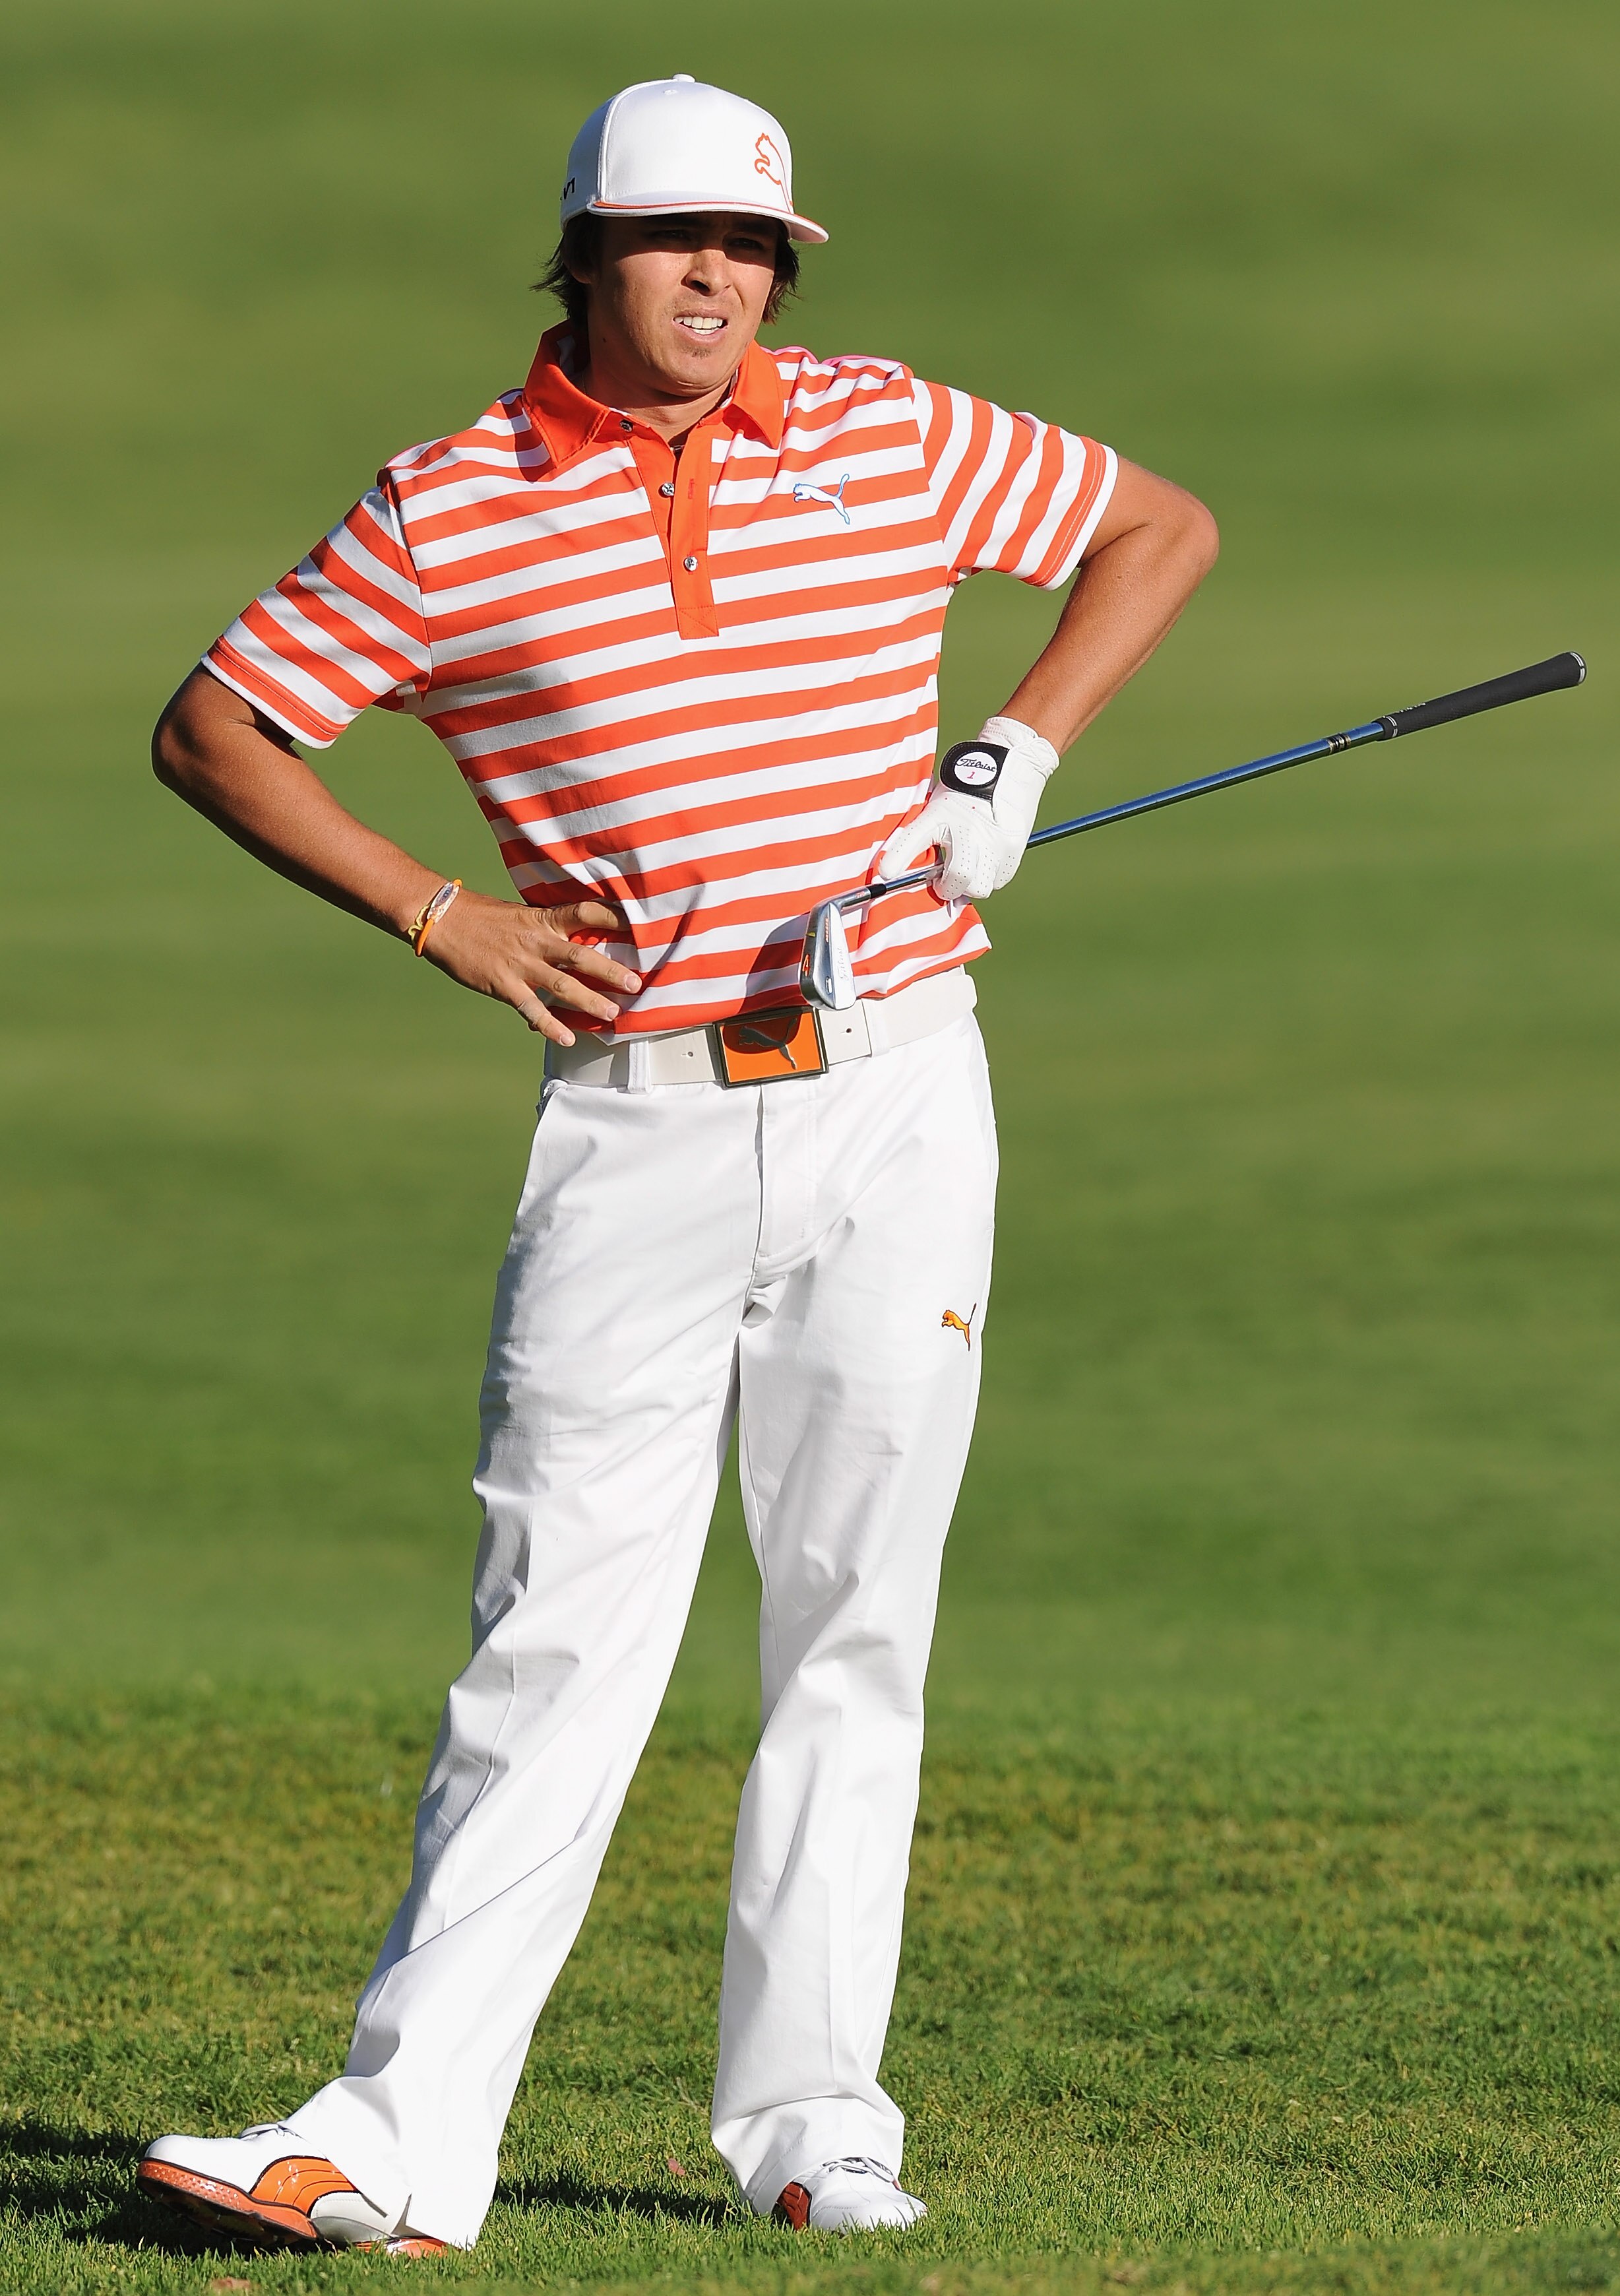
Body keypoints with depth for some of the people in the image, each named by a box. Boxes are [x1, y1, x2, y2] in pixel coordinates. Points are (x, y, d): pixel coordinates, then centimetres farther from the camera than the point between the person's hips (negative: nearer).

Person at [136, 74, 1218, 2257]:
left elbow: (1163, 530, 16)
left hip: (893, 1103, 1)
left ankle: (812, 2123, 8)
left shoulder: (890, 438, 5)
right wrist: (438, 914, -3)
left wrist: (1017, 756, 3)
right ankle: (401, 2141, -10)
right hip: (637, 1123, -1)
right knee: (559, 1631, -8)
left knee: (854, 1631, 2)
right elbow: (211, 729, 6)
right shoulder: (448, 511, 0)